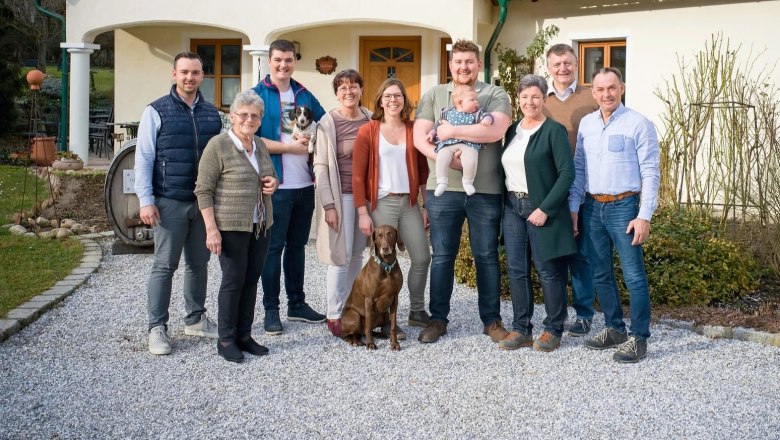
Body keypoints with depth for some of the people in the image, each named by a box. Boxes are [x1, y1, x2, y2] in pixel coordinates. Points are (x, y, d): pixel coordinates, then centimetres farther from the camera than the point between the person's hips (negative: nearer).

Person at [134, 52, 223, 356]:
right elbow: (143, 159, -5)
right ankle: (157, 328, 8)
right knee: (164, 265, 0)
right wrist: (146, 201, -12)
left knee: (199, 263, 13)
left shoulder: (212, 114, 9)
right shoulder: (157, 112, -3)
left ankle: (195, 319, 26)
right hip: (170, 203, -4)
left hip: (205, 202, 4)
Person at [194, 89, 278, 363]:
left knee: (251, 280, 9)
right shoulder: (218, 146, -10)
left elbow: (271, 175, 27)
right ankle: (226, 340, 9)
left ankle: (244, 335, 19)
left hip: (260, 226, 7)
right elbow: (203, 190, -11)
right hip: (231, 226, -6)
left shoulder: (260, 145, 11)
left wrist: (273, 183, 2)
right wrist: (211, 229, -17)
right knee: (233, 280, -2)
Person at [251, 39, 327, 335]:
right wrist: (291, 147, -14)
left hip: (305, 185, 5)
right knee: (273, 247, 0)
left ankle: (297, 304, 23)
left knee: (297, 245, 13)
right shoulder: (257, 96, -4)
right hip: (276, 186, -5)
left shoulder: (304, 96, 13)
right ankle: (271, 309, 8)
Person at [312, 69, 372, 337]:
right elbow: (321, 167, -8)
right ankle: (333, 315, 7)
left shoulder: (370, 119, 6)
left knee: (357, 254, 10)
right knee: (341, 256, -4)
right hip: (340, 196, -4)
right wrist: (328, 205, -13)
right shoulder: (328, 123, -7)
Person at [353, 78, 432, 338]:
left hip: (409, 202, 4)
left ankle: (417, 311, 23)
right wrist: (362, 212, -9)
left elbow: (423, 171, 11)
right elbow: (358, 175, -4)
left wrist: (426, 206, 8)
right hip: (381, 203, -4)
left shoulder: (413, 131, 7)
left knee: (422, 257, 4)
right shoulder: (367, 132, -2)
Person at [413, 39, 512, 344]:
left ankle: (492, 320, 19)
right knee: (442, 257, 7)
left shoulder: (495, 95, 2)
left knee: (487, 256, 8)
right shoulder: (434, 95, 9)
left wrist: (452, 130, -12)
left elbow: (495, 131, -15)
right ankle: (438, 319, 18)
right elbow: (419, 137, 1)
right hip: (443, 189, 2)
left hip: (486, 191, -1)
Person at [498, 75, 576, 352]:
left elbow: (567, 173, -13)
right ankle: (521, 329, 15)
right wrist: (506, 202, 5)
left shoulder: (554, 131, -7)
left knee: (549, 271, 0)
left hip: (543, 210, -6)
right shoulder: (512, 131, 13)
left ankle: (553, 330, 12)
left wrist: (545, 209, -17)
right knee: (516, 270, 7)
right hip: (513, 207, 6)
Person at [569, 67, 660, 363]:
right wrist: (573, 208, 8)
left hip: (623, 206, -6)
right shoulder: (586, 124, 10)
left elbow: (650, 173, -7)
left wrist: (644, 216, -12)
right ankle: (614, 329, 25)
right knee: (600, 274, 12)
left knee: (634, 275, -5)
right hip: (592, 207, 6)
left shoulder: (638, 124, -5)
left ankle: (639, 338, 2)